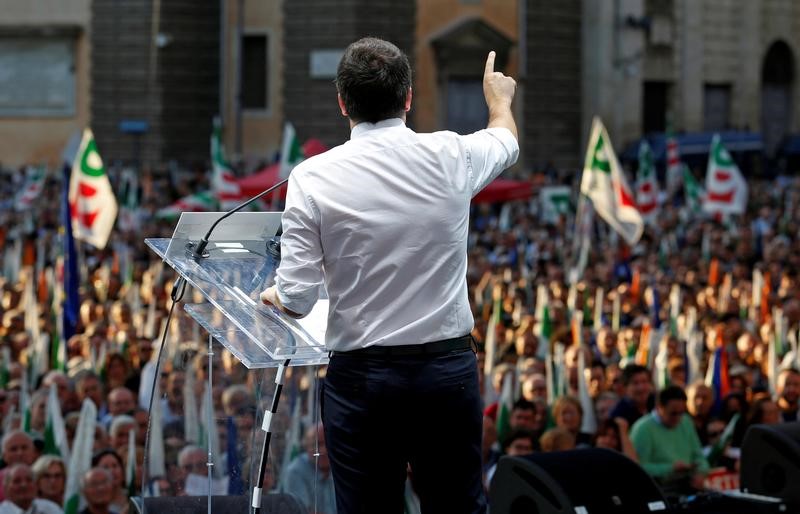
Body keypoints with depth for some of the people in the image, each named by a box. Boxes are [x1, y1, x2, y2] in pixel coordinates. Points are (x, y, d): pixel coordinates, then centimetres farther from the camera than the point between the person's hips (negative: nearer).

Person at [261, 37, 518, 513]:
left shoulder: (313, 177, -9)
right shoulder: (450, 157, -2)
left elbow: (297, 300, -9)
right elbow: (507, 142, 23)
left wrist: (274, 294, 15)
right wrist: (499, 98, 45)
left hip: (362, 375, -2)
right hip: (449, 368, 2)